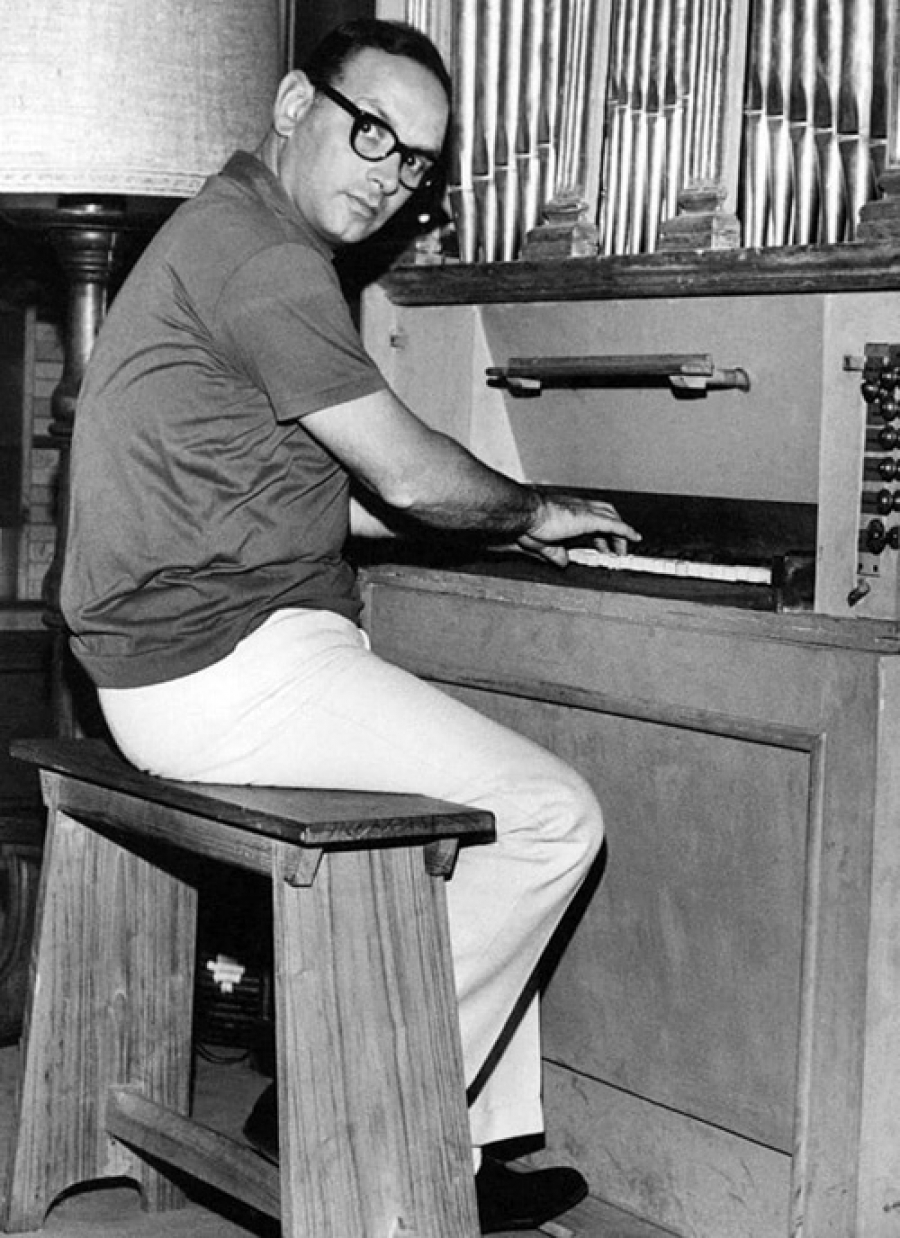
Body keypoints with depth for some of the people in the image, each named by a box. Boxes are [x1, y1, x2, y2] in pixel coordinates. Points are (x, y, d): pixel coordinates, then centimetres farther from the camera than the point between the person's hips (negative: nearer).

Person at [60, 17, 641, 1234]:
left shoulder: (225, 231, 19)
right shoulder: (261, 250, -15)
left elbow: (330, 489, 24)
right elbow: (407, 473, -16)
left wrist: (506, 523, 21)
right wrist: (535, 511, 4)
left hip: (185, 652, 11)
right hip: (230, 668, -11)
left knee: (499, 799, 17)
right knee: (557, 816, -9)